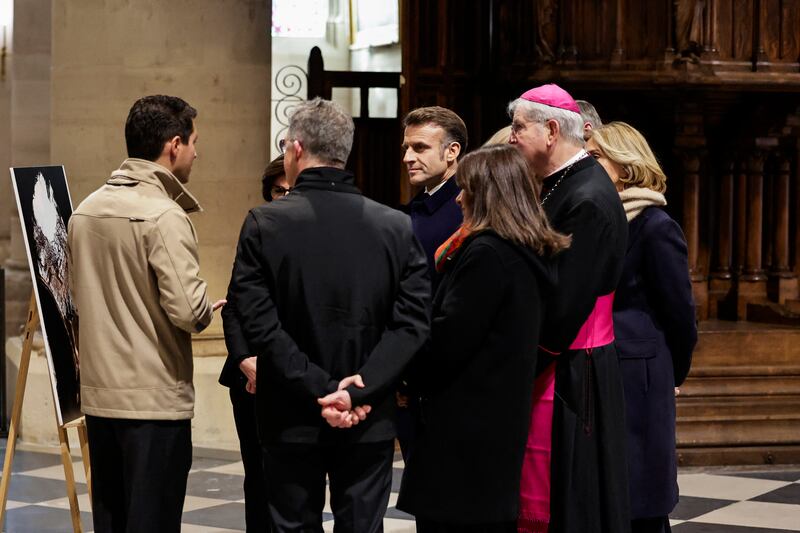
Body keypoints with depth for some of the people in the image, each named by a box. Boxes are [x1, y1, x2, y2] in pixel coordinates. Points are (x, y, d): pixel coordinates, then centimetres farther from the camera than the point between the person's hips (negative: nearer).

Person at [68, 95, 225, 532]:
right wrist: (212, 308, 0)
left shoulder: (84, 211, 9)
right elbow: (188, 311, -19)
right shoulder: (164, 216, -14)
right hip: (154, 398, -7)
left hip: (99, 396, 7)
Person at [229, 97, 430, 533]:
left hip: (291, 420, -2)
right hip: (370, 420, 2)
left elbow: (259, 323, -15)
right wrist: (356, 390, -13)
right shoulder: (396, 227, -1)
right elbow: (413, 322, -8)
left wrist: (321, 392, -13)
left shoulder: (263, 225, -9)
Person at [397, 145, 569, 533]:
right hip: (503, 423, 10)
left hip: (465, 428, -9)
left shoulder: (485, 254, -17)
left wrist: (408, 375, -1)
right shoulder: (530, 255, 11)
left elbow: (447, 340, -18)